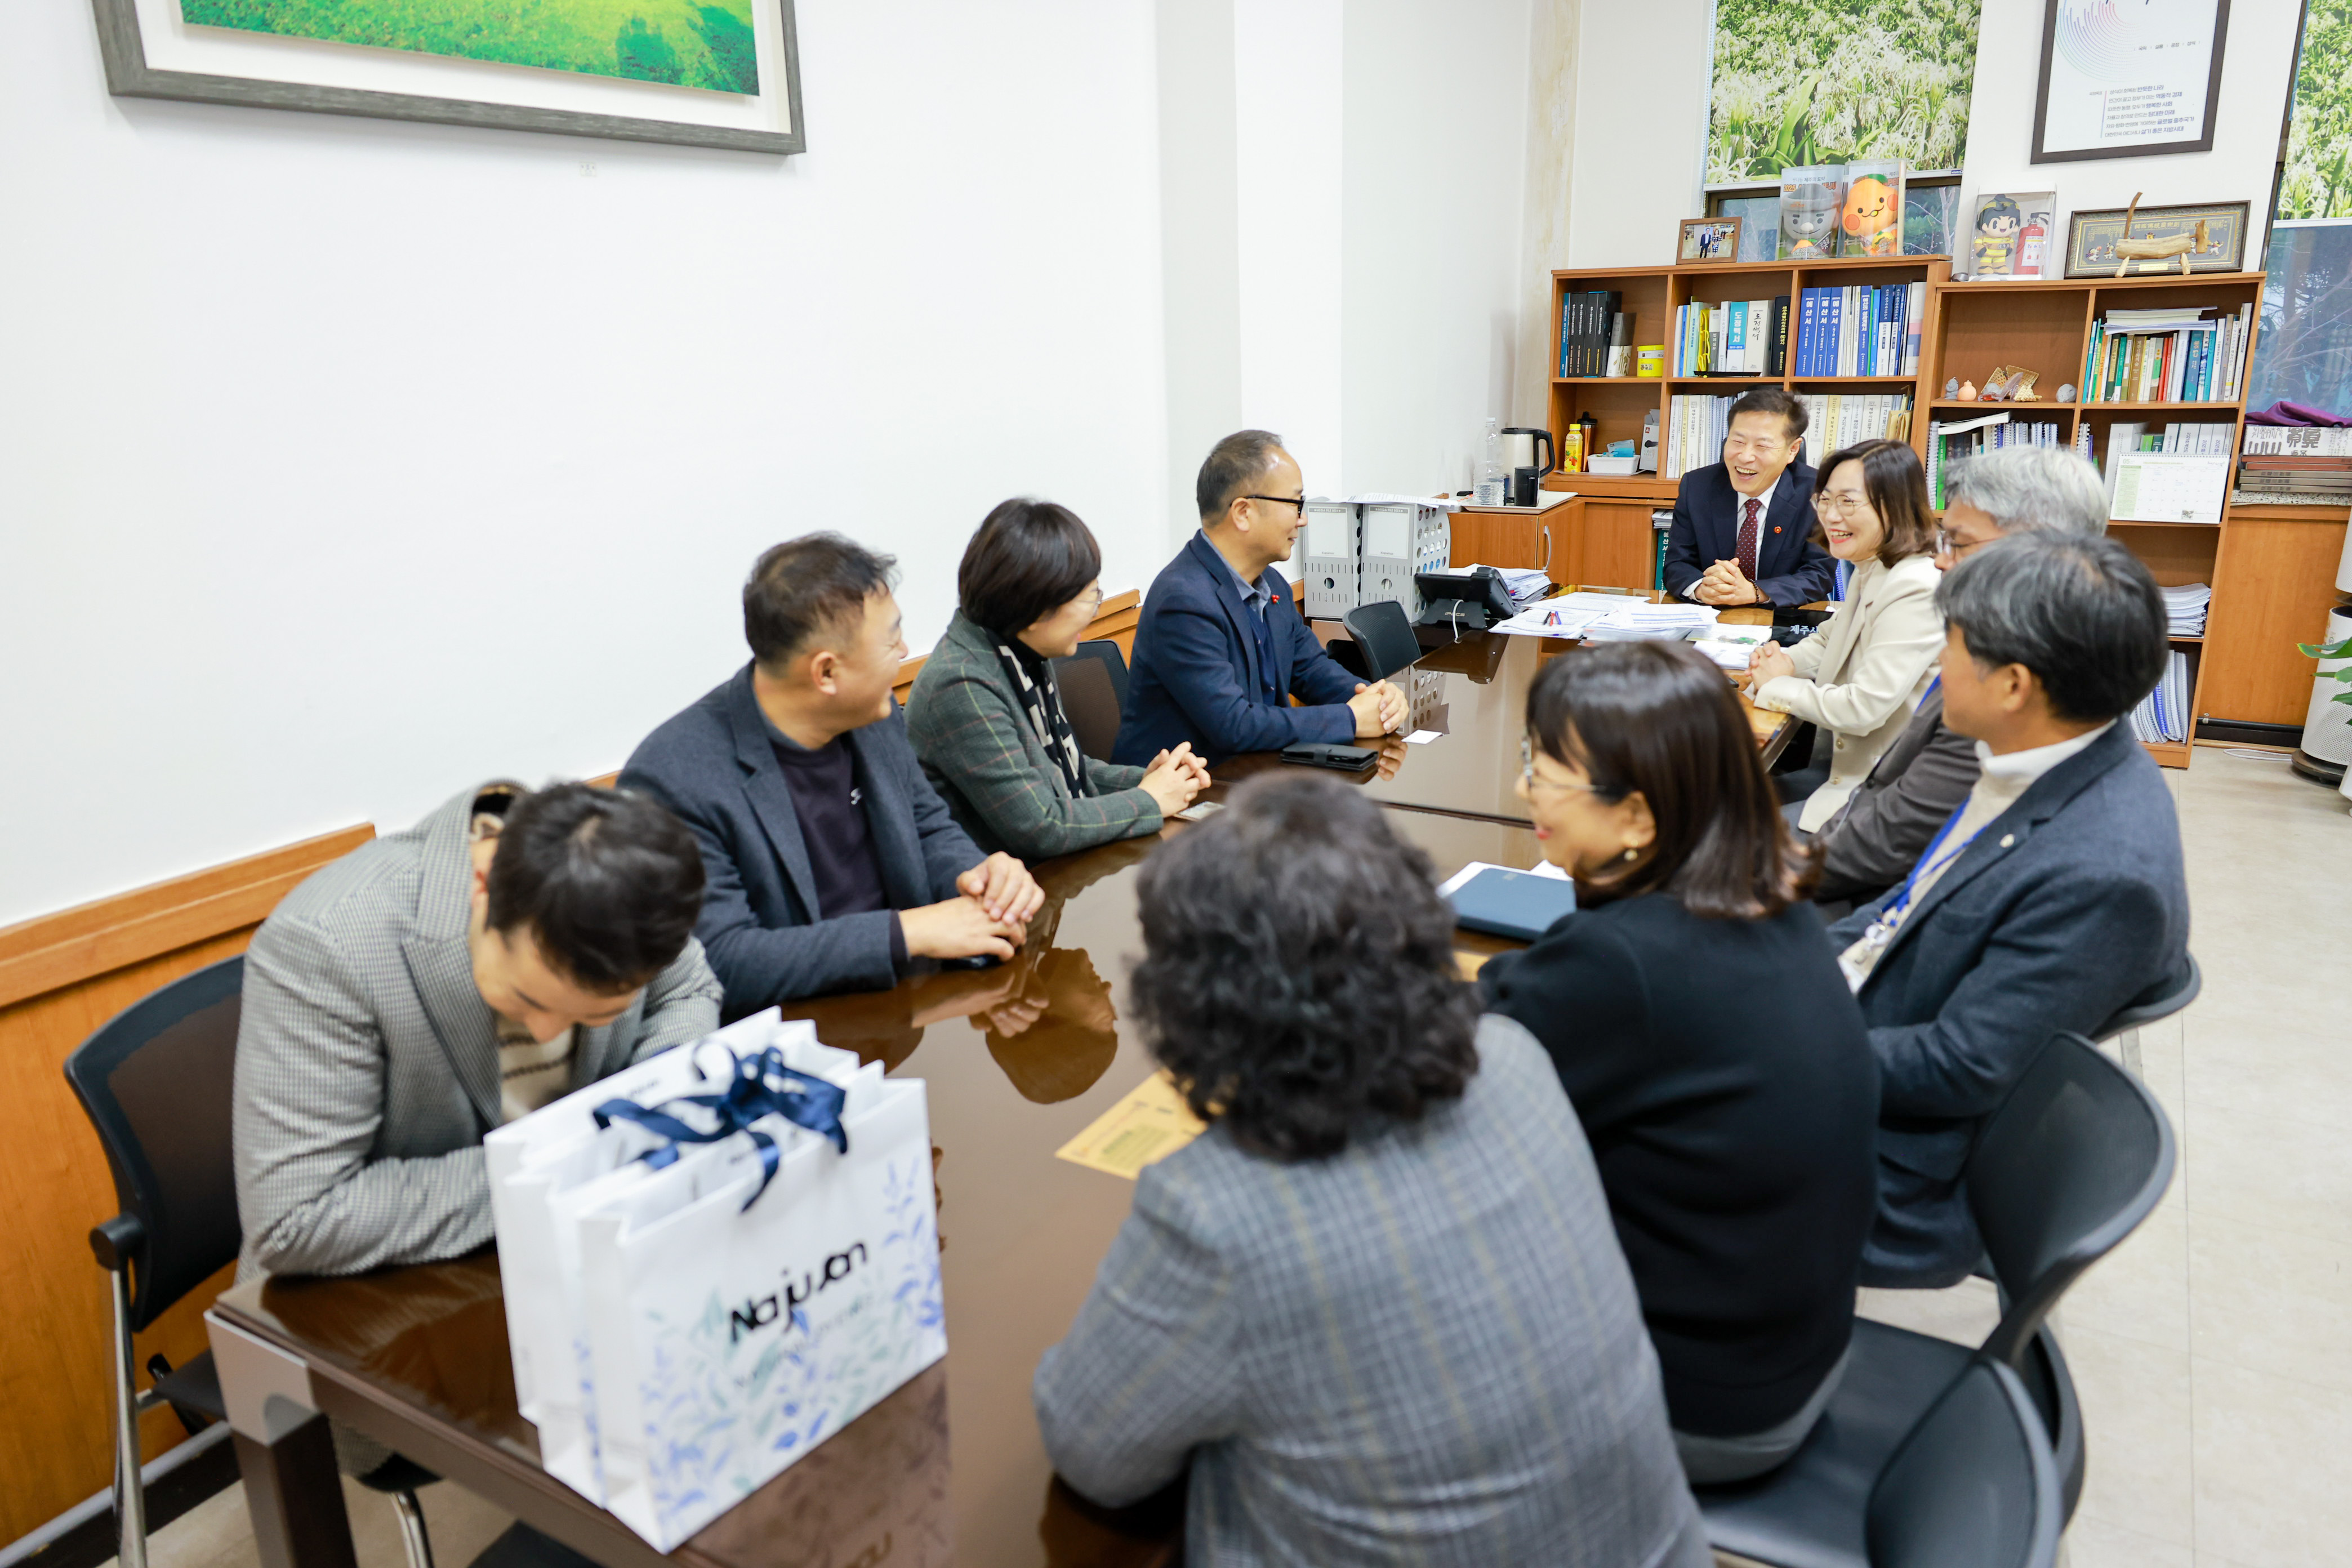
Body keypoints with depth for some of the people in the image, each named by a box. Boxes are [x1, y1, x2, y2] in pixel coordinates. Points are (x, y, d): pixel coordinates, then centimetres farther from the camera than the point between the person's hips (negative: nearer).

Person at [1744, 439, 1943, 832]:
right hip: (1846, 764, 9)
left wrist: (1776, 686, -12)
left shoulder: (1916, 591, -23)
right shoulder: (1869, 571, 9)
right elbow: (1830, 641, 26)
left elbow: (1864, 708, -27)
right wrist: (1786, 662, 2)